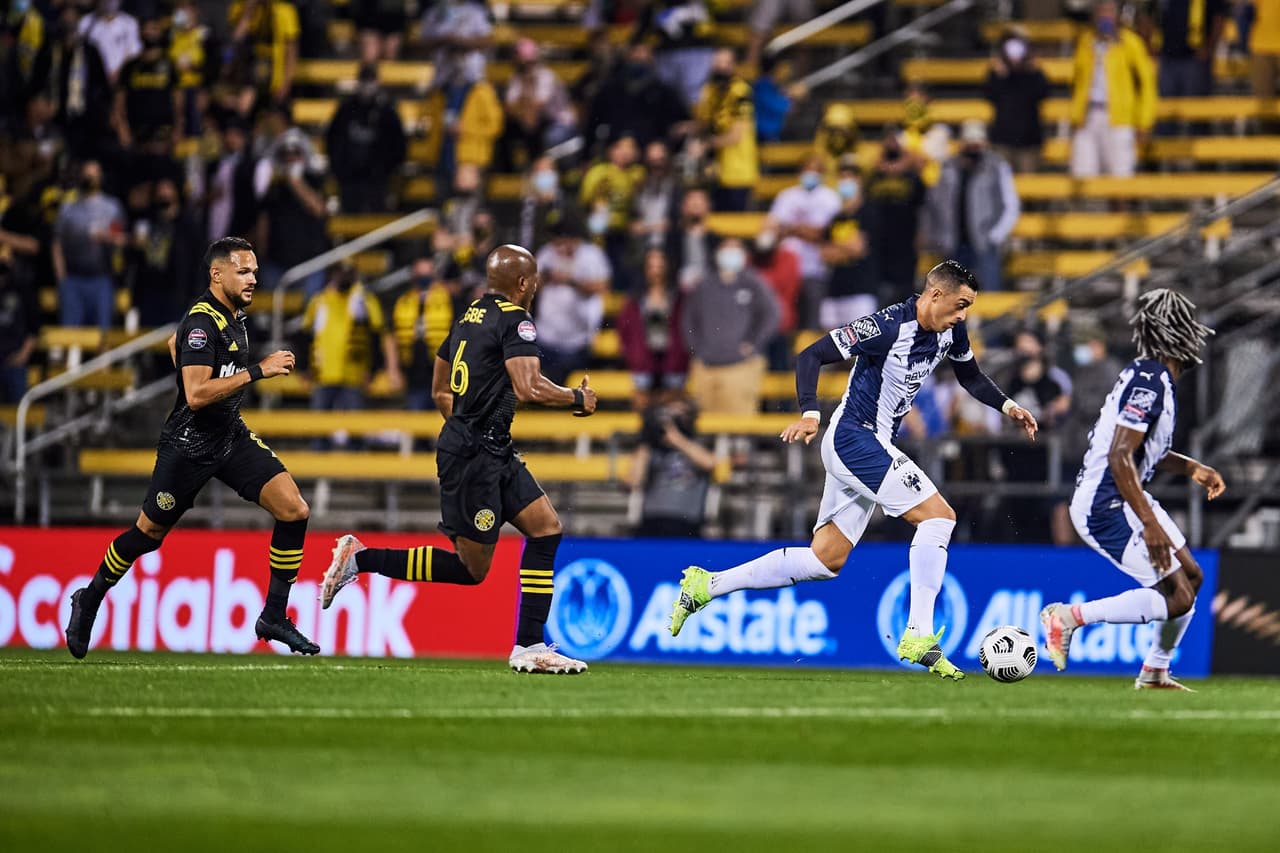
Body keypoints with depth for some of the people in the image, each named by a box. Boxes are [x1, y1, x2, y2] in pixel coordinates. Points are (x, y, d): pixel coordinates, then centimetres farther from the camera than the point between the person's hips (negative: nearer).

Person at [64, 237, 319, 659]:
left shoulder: (233, 314, 6)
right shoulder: (202, 322, -22)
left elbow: (174, 344, 23)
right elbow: (196, 394, -32)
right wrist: (258, 371, -31)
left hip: (232, 437, 8)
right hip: (189, 445, -8)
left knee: (294, 510, -9)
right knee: (148, 533, 8)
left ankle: (274, 617, -3)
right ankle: (89, 600, 33)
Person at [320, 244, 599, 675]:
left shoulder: (470, 316, 14)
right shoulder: (515, 320, -12)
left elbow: (440, 390, 22)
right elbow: (528, 388, -25)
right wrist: (576, 399, -9)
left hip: (493, 452, 10)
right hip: (474, 457, -10)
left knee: (547, 528, 5)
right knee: (471, 567, -3)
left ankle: (530, 647, 1)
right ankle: (360, 559, 2)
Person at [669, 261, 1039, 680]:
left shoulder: (951, 333, 4)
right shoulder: (888, 327, -20)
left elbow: (972, 377, 24)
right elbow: (811, 356, -20)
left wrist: (1006, 405, 8)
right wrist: (810, 413, -32)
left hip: (871, 447, 9)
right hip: (854, 438, -9)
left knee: (825, 560, 9)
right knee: (938, 516, -16)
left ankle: (706, 586, 15)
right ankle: (919, 636, -16)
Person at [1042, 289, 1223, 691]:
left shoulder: (1154, 377, 11)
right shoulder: (1149, 381, -20)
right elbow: (1120, 457, -26)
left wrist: (1192, 468, 18)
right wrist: (1150, 525, -28)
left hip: (1126, 499, 11)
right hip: (1106, 507, -11)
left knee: (1190, 577, 17)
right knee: (1177, 598, -12)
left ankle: (1155, 673, 25)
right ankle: (1070, 616, -9)